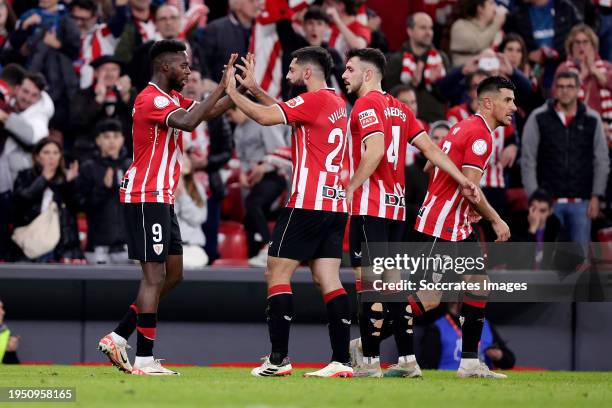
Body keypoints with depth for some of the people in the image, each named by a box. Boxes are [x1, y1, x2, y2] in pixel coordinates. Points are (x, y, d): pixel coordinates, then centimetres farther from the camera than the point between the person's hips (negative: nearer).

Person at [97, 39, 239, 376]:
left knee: (173, 275, 11)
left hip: (161, 199, 10)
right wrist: (223, 86, -28)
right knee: (155, 276, -10)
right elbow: (188, 122, -31)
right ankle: (144, 360, -10)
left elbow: (209, 111, 18)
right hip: (146, 198, -10)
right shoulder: (152, 99, -15)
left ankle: (118, 337, 14)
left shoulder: (171, 98, 17)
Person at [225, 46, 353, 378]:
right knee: (328, 282, 4)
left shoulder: (315, 100, -10)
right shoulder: (336, 102, 17)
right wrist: (254, 89, 22)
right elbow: (285, 112, 28)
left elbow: (265, 117, -16)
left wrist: (233, 92, -3)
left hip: (308, 203, -8)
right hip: (335, 204, 8)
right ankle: (341, 360, -3)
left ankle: (278, 358, -7)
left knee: (276, 274, -2)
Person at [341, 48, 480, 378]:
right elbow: (429, 148, 14)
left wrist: (350, 189, -17)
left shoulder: (366, 105, -8)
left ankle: (370, 361, -9)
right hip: (396, 205, 9)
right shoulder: (399, 108, 17)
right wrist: (462, 180, 14)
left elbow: (375, 150, -21)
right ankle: (407, 360, 9)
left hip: (369, 206, -9)